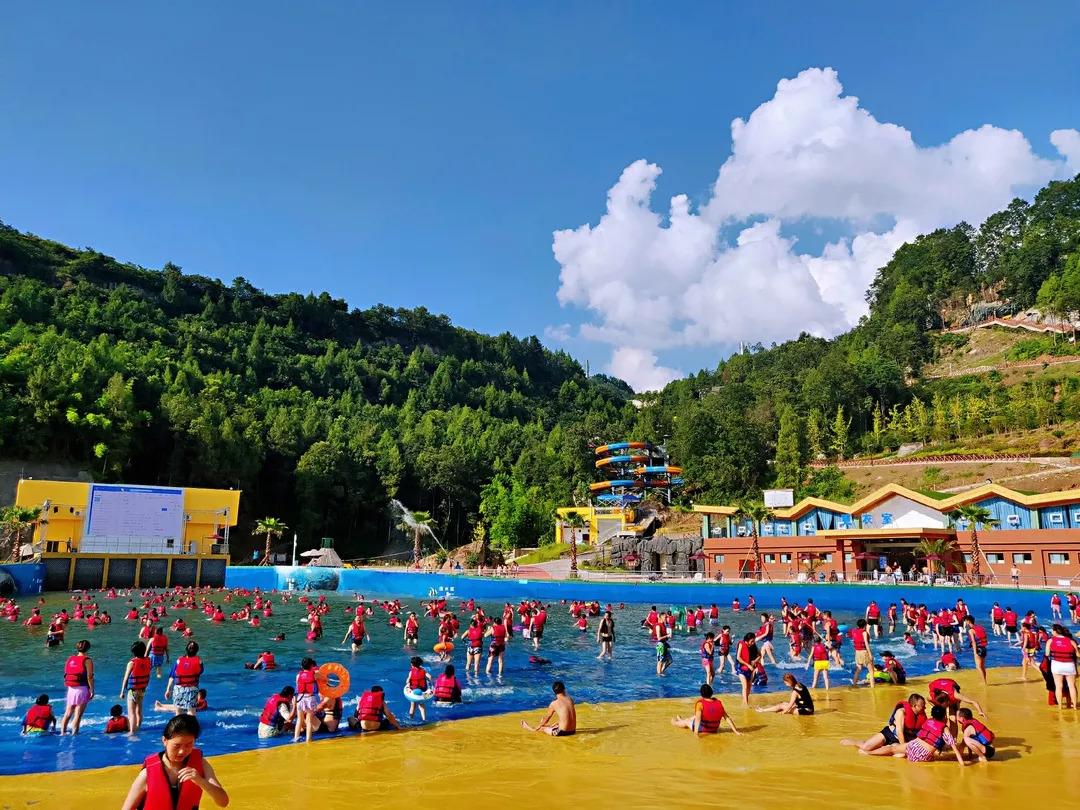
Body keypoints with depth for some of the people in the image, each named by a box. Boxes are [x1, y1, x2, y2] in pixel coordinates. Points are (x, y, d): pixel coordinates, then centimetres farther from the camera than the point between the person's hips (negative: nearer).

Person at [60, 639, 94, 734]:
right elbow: (89, 677, -12)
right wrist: (92, 691, -5)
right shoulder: (87, 660, -8)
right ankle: (74, 734, -3)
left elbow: (66, 675, 13)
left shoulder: (70, 659, 11)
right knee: (78, 715, -2)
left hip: (71, 689, 6)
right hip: (82, 689, -6)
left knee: (67, 714, 14)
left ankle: (62, 732, 14)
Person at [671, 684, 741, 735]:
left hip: (702, 730, -5)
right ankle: (681, 719, 57)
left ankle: (675, 722, 56)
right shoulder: (718, 702, -9)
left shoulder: (700, 703, -22)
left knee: (686, 721, 26)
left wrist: (696, 732, -38)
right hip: (714, 730, 5)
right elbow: (727, 717, -7)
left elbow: (698, 718, -33)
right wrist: (736, 731, -3)